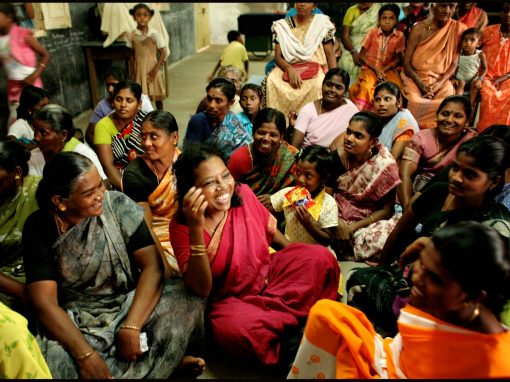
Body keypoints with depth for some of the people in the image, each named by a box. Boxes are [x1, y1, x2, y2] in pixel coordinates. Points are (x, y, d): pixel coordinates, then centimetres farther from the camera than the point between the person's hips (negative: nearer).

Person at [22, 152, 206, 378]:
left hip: (130, 305, 0)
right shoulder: (39, 226, -9)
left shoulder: (118, 205, -10)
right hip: (75, 323, 1)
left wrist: (131, 327, -25)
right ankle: (158, 361, -13)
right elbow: (44, 301, -14)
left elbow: (152, 265, -15)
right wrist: (86, 355, -24)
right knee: (50, 363, -31)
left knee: (187, 298, -26)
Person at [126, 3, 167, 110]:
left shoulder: (154, 34, -10)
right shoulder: (132, 35, -3)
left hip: (151, 69, -1)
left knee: (157, 96, 9)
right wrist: (133, 73, 1)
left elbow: (163, 54, -7)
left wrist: (155, 70, -14)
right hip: (139, 69, 2)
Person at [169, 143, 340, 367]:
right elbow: (201, 290, -24)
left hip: (268, 274, 5)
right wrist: (196, 229, -35)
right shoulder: (181, 226, -17)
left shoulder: (243, 193, -8)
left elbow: (270, 231, 11)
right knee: (235, 328, -37)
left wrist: (302, 258, 5)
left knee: (320, 257, -13)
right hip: (229, 300, -4)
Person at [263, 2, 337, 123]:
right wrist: (290, 69, -18)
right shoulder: (283, 26, 10)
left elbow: (330, 54, 4)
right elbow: (277, 57, 4)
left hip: (314, 69, -1)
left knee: (318, 85, -36)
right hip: (288, 68, 2)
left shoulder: (322, 24, 7)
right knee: (271, 81, -30)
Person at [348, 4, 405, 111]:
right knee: (367, 87, -33)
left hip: (389, 70, 1)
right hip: (370, 69, -1)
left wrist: (383, 70, -12)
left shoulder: (400, 36, 0)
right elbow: (361, 56, -2)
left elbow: (398, 59, 5)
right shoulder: (372, 32, -3)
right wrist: (376, 70, -11)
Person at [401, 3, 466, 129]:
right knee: (416, 103, -30)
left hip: (441, 80, 1)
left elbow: (454, 63, 2)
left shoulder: (458, 29, 3)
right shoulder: (419, 28, 0)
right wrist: (420, 84, -16)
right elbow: (406, 62, -3)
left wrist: (440, 83, -14)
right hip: (416, 77, -1)